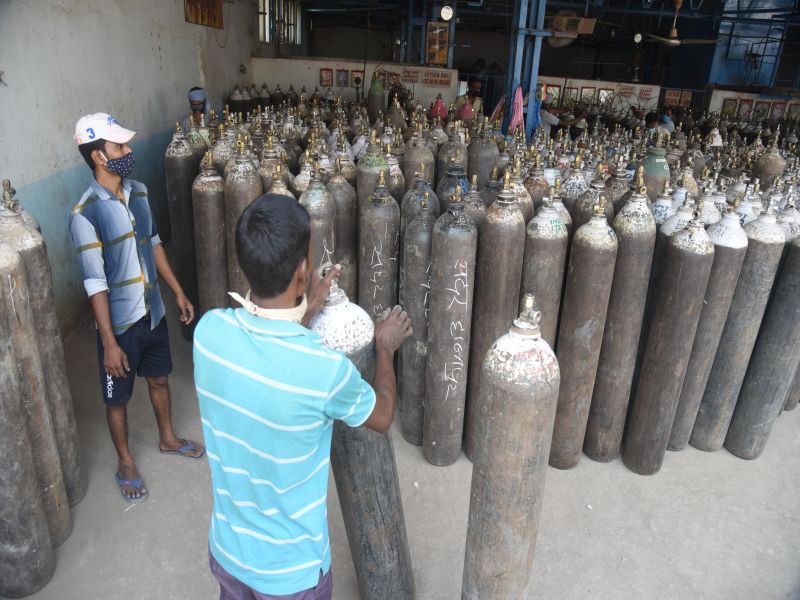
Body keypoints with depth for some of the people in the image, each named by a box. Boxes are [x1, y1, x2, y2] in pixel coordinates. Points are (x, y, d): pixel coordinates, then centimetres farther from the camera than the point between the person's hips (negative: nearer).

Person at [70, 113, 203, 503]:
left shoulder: (138, 192, -1)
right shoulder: (85, 214, -22)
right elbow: (95, 284, -21)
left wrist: (178, 292, 13)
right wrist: (109, 343, -19)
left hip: (153, 312, 6)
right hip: (119, 323, -6)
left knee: (159, 378, 24)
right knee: (118, 398, 14)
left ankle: (168, 438, 47)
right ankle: (125, 463, 36)